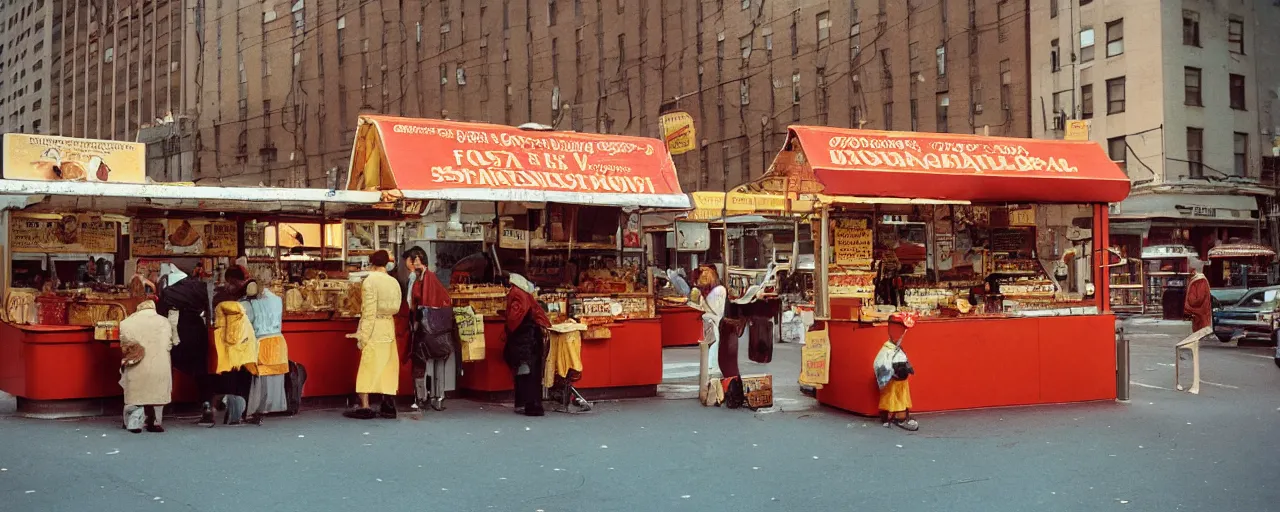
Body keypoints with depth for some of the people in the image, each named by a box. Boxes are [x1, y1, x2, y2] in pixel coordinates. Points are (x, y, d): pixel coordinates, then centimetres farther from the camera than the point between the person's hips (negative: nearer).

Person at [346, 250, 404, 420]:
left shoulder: (370, 280, -10)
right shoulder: (394, 282, 8)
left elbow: (369, 311, -14)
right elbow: (395, 307, 6)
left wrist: (362, 336, -12)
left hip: (374, 328, -6)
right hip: (389, 327, 6)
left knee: (368, 366, -1)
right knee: (387, 366, 11)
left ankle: (365, 407, -2)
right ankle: (389, 406, 14)